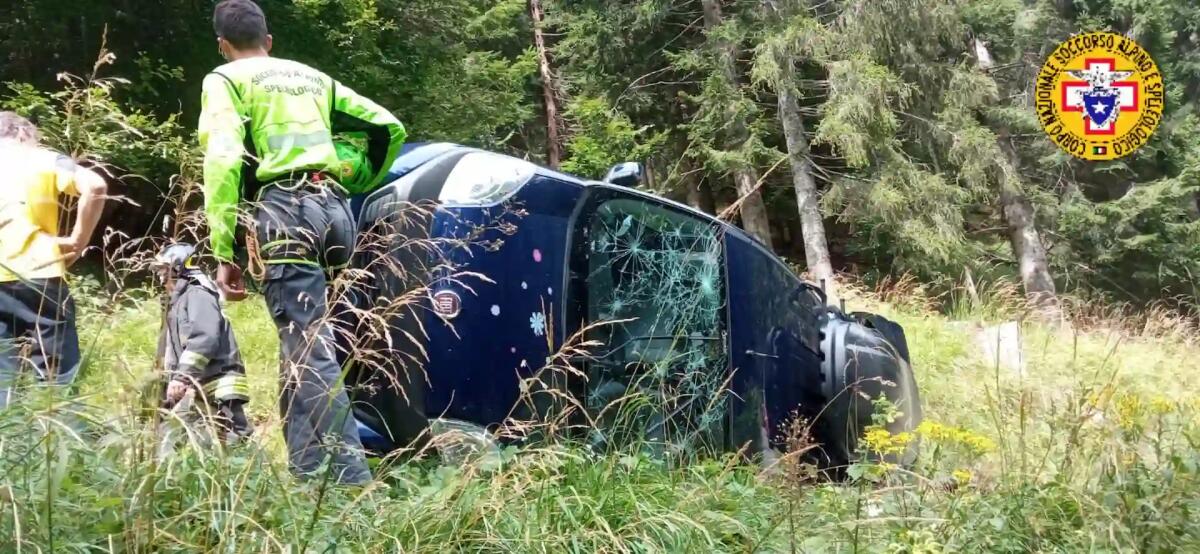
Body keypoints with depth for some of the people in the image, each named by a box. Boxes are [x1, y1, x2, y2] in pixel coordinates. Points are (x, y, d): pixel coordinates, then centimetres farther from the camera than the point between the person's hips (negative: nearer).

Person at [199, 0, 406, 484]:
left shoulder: (225, 79, 9)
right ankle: (306, 471, 15)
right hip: (334, 209, 6)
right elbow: (389, 128, 24)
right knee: (301, 342, 16)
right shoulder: (314, 77, 26)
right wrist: (359, 188, 35)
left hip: (284, 211, -6)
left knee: (309, 351, -11)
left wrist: (224, 252, -7)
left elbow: (223, 162, -6)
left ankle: (351, 480, -20)